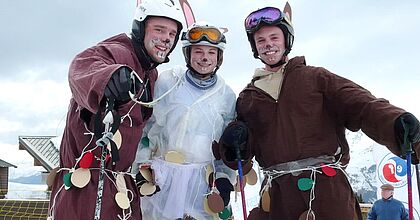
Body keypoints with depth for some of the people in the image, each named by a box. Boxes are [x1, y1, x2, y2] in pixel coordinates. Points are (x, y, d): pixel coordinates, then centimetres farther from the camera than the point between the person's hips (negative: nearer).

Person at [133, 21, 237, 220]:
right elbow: (146, 123, 4)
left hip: (204, 181, 2)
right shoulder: (167, 82, -3)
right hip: (161, 179, -1)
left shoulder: (226, 95, 5)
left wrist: (225, 177, 2)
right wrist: (142, 165, -1)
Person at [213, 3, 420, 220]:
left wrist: (397, 122, -25)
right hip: (277, 196, 3)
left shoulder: (316, 78, 10)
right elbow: (240, 160, 17)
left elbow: (360, 105, -5)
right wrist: (234, 143, -7)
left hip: (327, 188, -2)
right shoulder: (247, 98, 18)